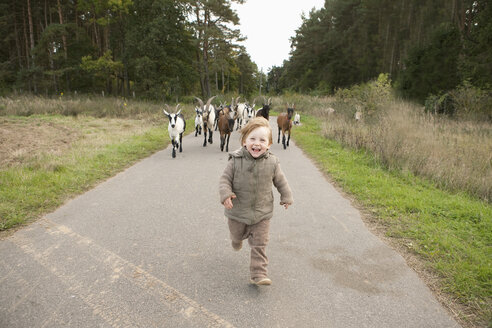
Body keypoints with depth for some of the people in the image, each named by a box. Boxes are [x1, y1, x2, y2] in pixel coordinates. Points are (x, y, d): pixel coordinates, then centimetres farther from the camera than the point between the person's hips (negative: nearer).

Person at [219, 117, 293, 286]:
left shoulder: (272, 162, -11)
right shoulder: (236, 161, -16)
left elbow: (280, 181, 5)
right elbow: (225, 179, -9)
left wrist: (286, 197, 11)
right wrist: (225, 194, -25)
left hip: (262, 214, 0)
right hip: (238, 212, 1)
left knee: (259, 244, 3)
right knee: (237, 236, 27)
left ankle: (258, 274, 13)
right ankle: (237, 239, 62)